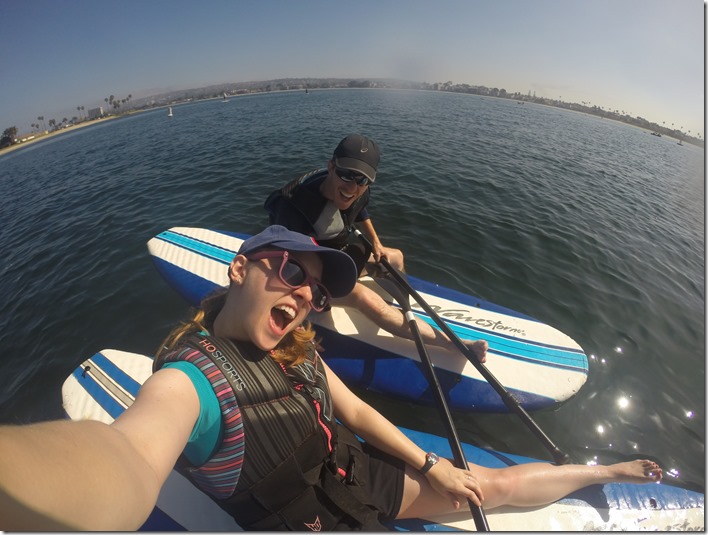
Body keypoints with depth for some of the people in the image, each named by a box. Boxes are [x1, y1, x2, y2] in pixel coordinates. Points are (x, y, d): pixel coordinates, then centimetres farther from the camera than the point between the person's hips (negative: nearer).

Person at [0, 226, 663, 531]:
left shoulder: (294, 348, -8)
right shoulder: (191, 375, -28)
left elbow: (355, 412, 1)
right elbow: (129, 459, -50)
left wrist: (431, 467, 3)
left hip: (349, 475, 5)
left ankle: (610, 472, 34)